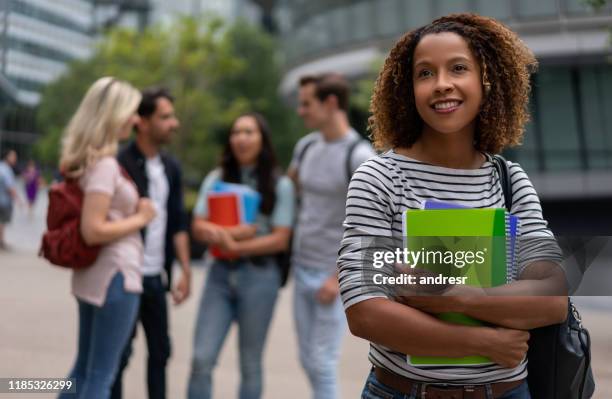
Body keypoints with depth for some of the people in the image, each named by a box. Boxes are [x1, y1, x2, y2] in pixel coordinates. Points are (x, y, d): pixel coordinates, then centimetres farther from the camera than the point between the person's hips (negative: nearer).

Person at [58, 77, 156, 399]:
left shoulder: (87, 159, 10)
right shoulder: (104, 164, -18)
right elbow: (93, 231, -24)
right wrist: (140, 218, -13)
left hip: (94, 275, 10)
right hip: (115, 276, -10)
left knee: (83, 369, 17)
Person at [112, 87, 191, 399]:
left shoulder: (171, 167, 9)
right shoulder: (119, 165, -13)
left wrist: (185, 271, 8)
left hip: (157, 277, 7)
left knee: (160, 351, 13)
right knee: (119, 354, 0)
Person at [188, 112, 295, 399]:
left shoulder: (280, 185, -1)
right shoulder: (216, 179, 7)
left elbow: (280, 239, -5)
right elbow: (199, 227, 2)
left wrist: (236, 246, -13)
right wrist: (229, 233, -18)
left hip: (259, 276, -2)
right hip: (220, 273, 2)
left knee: (250, 364, 7)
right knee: (202, 359, -5)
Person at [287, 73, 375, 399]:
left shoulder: (360, 157, -14)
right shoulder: (306, 146, 7)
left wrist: (339, 277, -18)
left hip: (334, 275, -7)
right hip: (302, 270, 7)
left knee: (321, 363, -4)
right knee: (308, 360, 13)